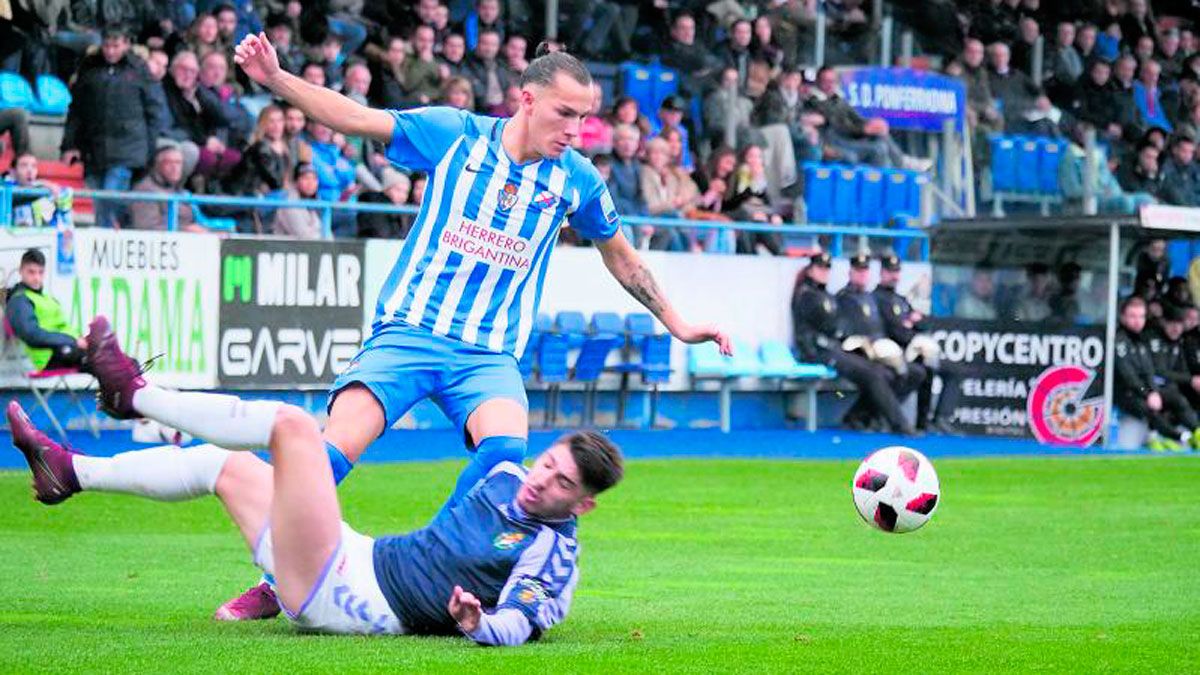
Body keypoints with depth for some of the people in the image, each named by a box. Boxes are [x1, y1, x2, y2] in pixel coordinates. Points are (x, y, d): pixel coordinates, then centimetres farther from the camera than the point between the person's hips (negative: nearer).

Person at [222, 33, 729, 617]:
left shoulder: (576, 178, 5)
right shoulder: (453, 133, -1)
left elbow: (620, 256, 22)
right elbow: (354, 118, 2)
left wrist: (677, 325, 26)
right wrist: (275, 79, -11)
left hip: (490, 355, 2)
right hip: (408, 331, -1)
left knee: (505, 446, -31)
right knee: (333, 449, -20)